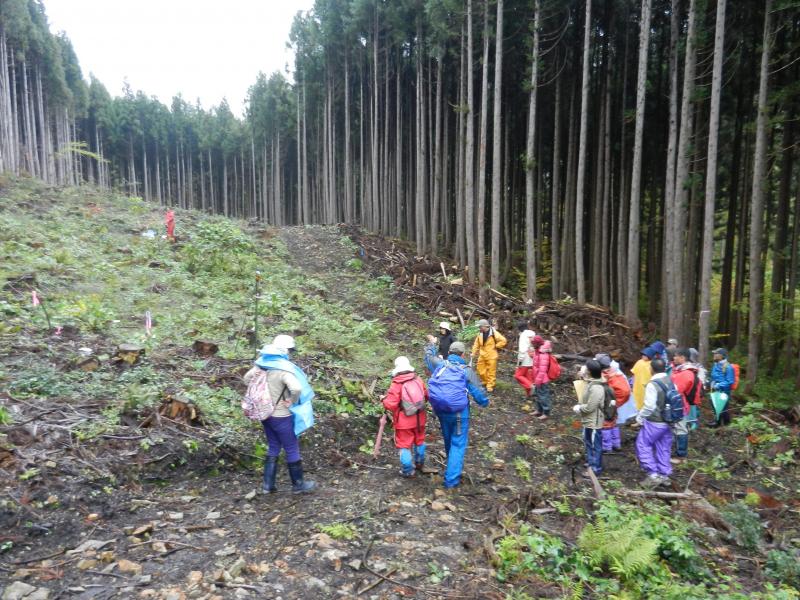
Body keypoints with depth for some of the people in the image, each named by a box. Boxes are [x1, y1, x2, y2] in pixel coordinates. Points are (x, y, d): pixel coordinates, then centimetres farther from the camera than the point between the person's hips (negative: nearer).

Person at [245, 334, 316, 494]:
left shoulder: (263, 363, -1)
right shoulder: (283, 368, -25)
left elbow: (247, 378, 15)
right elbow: (296, 388, -41)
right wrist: (292, 401, -21)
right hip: (280, 416, -7)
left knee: (273, 447, 21)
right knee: (292, 449, 10)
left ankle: (268, 485, 27)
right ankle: (298, 484, 25)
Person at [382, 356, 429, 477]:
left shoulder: (396, 385, -20)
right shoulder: (418, 380, -6)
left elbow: (390, 404, -21)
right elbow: (426, 395, 3)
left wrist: (385, 400, -2)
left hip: (404, 421, -5)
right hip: (419, 419, 5)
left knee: (404, 445, 10)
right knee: (419, 441, 24)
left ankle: (408, 471, 17)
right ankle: (419, 464, 41)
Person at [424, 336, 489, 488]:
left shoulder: (440, 364, -1)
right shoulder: (467, 371, -10)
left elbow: (429, 356, 22)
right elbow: (479, 393, -6)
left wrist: (431, 344, 41)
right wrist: (485, 402, 15)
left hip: (439, 409, 4)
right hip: (458, 412, -4)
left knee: (448, 439, 24)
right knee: (458, 443, 5)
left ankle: (452, 465, 46)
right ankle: (451, 479, 2)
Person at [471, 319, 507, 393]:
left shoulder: (494, 333, -11)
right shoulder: (480, 334, 5)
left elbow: (503, 341, -10)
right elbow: (476, 344, 12)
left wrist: (495, 346, -8)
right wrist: (473, 353, 7)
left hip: (491, 356, -5)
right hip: (482, 356, 5)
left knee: (491, 372, -1)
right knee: (481, 371, 8)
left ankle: (490, 386, 8)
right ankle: (486, 382, 29)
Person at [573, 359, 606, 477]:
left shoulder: (596, 388, -28)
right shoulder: (592, 383, 4)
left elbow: (589, 407, -26)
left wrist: (578, 408, -10)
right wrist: (580, 406, 4)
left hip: (593, 422, -10)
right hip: (589, 421, 10)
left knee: (595, 445, 5)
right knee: (589, 443, 23)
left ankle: (595, 468, 17)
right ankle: (591, 463, 38)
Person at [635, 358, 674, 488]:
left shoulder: (653, 384, -20)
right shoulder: (671, 382, 3)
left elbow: (649, 406, -21)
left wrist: (639, 418, -6)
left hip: (654, 422, -7)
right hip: (669, 421, 7)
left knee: (643, 446, 3)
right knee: (663, 448, 16)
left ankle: (653, 475, -1)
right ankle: (664, 475, 23)